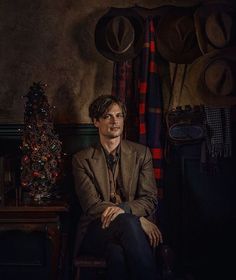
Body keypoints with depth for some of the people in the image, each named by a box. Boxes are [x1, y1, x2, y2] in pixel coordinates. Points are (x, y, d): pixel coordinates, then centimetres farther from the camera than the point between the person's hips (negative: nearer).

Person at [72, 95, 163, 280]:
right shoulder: (82, 159, 8)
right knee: (128, 222, -35)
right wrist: (138, 219, -16)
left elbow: (150, 200, 5)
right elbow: (91, 205, -3)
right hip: (97, 229, 0)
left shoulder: (141, 153, 13)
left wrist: (123, 208, -20)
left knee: (118, 253, -36)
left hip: (132, 225, 1)